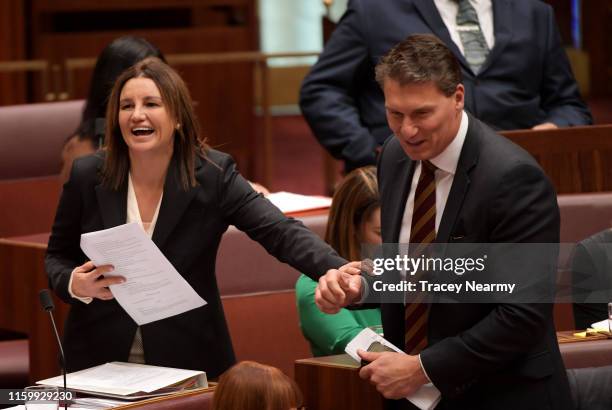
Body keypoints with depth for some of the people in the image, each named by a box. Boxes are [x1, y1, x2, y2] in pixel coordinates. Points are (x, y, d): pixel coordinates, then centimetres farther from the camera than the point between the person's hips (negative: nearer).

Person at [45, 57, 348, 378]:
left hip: (187, 360, -1)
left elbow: (280, 232, -21)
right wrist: (74, 284, -17)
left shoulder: (213, 175, -10)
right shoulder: (87, 175, -6)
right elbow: (57, 256, 7)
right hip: (99, 359, 1)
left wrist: (337, 271, -40)